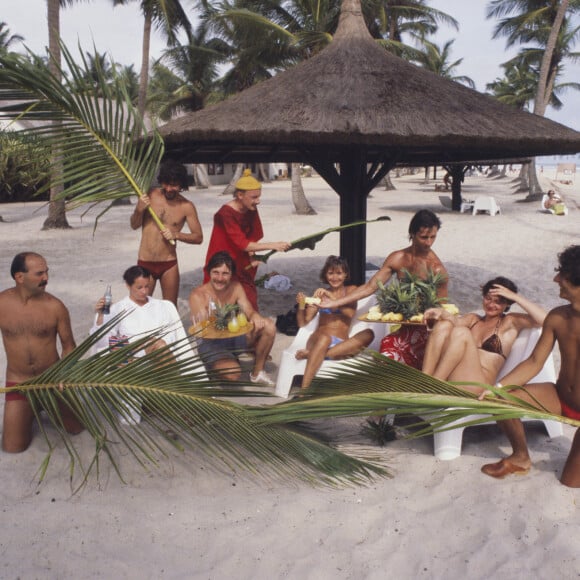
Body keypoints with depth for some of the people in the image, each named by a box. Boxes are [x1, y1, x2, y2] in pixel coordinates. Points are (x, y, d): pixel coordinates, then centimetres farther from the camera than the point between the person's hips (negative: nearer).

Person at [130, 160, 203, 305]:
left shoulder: (186, 207, -6)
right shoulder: (149, 195, -4)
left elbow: (198, 237, -2)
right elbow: (134, 225, 4)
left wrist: (176, 235, -18)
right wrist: (139, 210, -16)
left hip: (169, 265, 0)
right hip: (145, 263, 1)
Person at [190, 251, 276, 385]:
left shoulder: (236, 287, -3)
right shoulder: (198, 295, -18)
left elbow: (250, 312, -5)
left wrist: (256, 319, -30)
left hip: (234, 338, 6)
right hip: (210, 344, -6)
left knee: (269, 326, -14)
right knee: (233, 374, -33)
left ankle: (257, 372, 3)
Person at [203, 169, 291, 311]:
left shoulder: (251, 210, -1)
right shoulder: (226, 213, -22)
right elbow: (242, 244, -27)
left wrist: (252, 256, -11)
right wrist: (273, 245, -31)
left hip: (243, 269, 7)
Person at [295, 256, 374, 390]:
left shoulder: (351, 290, 15)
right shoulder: (320, 293, 18)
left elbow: (349, 313, -6)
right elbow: (303, 323, 14)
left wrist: (330, 295, -16)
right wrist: (301, 305, -6)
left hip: (341, 344, 0)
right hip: (319, 339, 0)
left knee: (368, 334, -29)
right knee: (324, 338, -37)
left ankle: (312, 354, -34)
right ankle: (303, 391, -46)